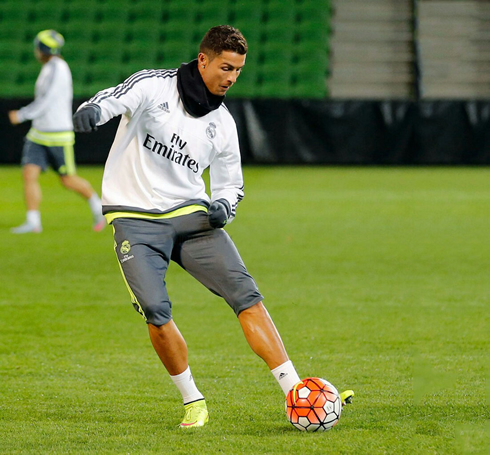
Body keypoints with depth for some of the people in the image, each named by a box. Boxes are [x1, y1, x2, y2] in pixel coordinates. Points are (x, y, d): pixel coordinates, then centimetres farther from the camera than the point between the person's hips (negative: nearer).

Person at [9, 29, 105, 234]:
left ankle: (97, 205, 25)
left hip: (59, 136, -8)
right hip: (38, 133, 8)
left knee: (68, 180, 2)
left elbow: (45, 102, -22)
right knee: (29, 174, -6)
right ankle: (33, 221, -6)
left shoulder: (57, 68, -16)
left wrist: (21, 115, -16)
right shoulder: (50, 67, 12)